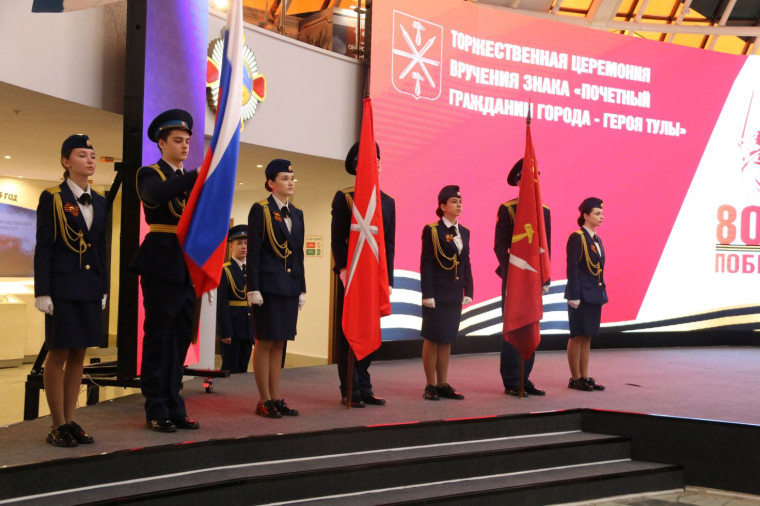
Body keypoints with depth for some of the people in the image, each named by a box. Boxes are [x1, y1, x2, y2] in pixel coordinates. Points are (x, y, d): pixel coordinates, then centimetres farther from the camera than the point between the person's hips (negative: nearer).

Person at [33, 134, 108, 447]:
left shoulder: (100, 202, 11)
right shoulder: (52, 198, -4)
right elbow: (43, 248, -7)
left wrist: (104, 289, 11)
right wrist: (42, 292, -13)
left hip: (90, 288, 5)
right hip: (62, 286, -5)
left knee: (79, 354, 7)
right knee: (58, 353, -2)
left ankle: (70, 421, 14)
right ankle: (58, 425, 5)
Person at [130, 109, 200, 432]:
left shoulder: (192, 180, 17)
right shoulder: (150, 174, 0)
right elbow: (155, 195, -25)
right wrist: (197, 175, -30)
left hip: (189, 267, 6)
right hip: (161, 266, -6)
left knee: (181, 338, 9)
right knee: (158, 337, -1)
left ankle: (174, 407, 16)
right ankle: (156, 411, 5)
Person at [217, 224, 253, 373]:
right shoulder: (224, 271, -6)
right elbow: (221, 304, -11)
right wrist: (225, 332, -15)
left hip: (248, 328, 6)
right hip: (231, 327, -6)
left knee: (243, 369, 10)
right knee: (230, 370, -1)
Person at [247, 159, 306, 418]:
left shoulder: (297, 214, 13)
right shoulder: (260, 210, -5)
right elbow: (253, 252, -9)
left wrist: (302, 288, 11)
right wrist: (253, 288, -15)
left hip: (290, 287, 6)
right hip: (268, 286, -6)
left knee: (279, 344, 9)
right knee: (265, 342, -1)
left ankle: (276, 398, 13)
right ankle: (264, 400, 5)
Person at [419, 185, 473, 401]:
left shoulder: (464, 232, 11)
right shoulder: (431, 230, -6)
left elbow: (466, 263, 13)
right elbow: (425, 264, -9)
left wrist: (468, 291, 6)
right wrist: (427, 294, -15)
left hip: (455, 295, 6)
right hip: (437, 294, -6)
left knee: (447, 339, 10)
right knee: (432, 339, 0)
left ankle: (443, 384, 16)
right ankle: (431, 385, 7)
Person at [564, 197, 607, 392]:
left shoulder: (596, 239, 13)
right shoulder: (577, 238, -11)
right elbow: (572, 269, -15)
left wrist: (602, 293, 14)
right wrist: (574, 296, -19)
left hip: (594, 295, 8)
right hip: (581, 295, -8)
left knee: (587, 337, 10)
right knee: (578, 336, -1)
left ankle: (585, 377, 15)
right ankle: (575, 378, 6)